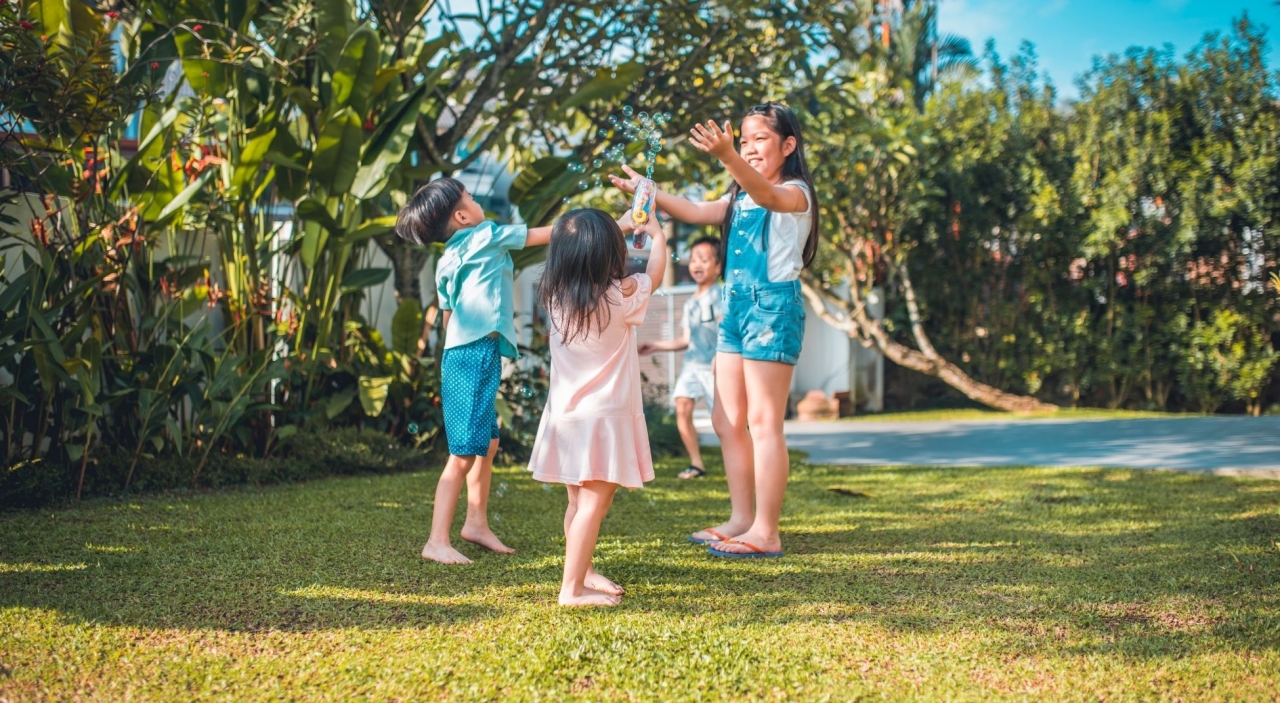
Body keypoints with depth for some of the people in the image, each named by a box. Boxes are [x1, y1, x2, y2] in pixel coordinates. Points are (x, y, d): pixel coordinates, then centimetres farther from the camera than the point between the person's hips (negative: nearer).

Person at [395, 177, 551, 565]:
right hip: (475, 356, -9)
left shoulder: (448, 261, 15)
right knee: (464, 453, -9)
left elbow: (448, 315, 17)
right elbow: (542, 235, 5)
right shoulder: (487, 236, -4)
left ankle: (477, 523, 28)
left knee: (488, 443, 19)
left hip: (465, 355, 9)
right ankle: (437, 542, -9)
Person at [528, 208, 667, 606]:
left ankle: (582, 572, 31)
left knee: (579, 502, 18)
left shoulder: (555, 296, 1)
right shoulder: (621, 295, -14)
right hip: (603, 417, -7)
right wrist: (657, 234, 26)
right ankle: (572, 589, -9)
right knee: (594, 504, -6)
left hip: (566, 416, 7)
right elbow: (655, 272, 8)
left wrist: (619, 227, 31)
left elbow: (580, 260, 23)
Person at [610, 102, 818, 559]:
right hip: (735, 305, 8)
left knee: (763, 421, -8)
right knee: (727, 420, 8)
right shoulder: (739, 198, 19)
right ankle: (741, 519, 17)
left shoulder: (795, 193, -6)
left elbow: (767, 195, -29)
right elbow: (698, 212, 6)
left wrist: (727, 157, -46)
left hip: (773, 305, -8)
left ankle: (766, 532, -4)